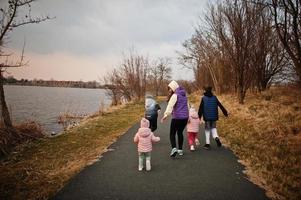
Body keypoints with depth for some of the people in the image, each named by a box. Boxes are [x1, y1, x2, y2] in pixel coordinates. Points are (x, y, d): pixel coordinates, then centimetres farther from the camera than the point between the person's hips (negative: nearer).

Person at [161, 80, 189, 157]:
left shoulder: (175, 95, -11)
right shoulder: (184, 95, 13)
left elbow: (170, 105, -25)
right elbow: (187, 106, 20)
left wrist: (166, 115, -34)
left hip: (177, 118, -7)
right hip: (185, 117, 7)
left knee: (172, 133, 1)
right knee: (180, 133, 19)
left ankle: (174, 148, -18)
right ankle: (180, 150, 23)